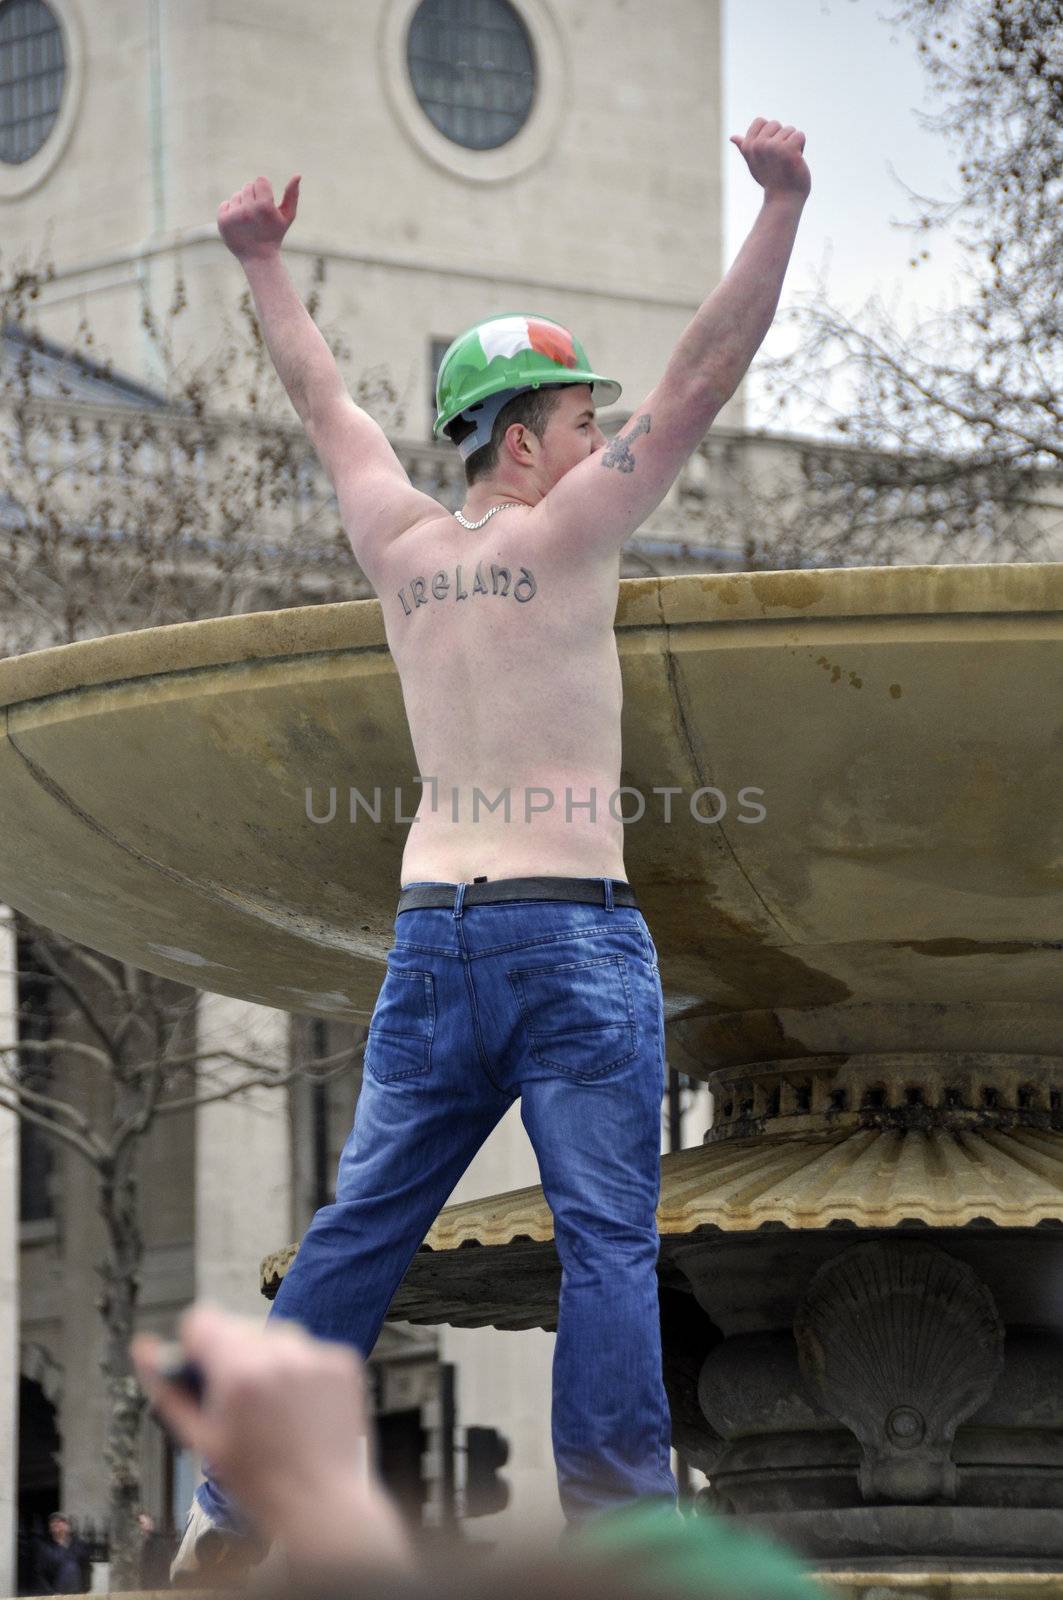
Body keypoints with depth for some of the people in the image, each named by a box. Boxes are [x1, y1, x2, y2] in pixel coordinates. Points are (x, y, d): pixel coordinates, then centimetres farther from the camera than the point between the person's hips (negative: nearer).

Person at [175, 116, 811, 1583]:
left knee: (359, 1230, 10)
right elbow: (704, 375, -8)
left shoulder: (396, 542, 9)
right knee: (608, 1242, -5)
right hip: (575, 932, -6)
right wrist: (783, 206, -7)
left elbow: (326, 401, 25)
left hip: (431, 930, 6)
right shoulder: (564, 529, -6)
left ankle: (234, 1496, 11)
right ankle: (618, 1523, -9)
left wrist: (263, 266, 39)